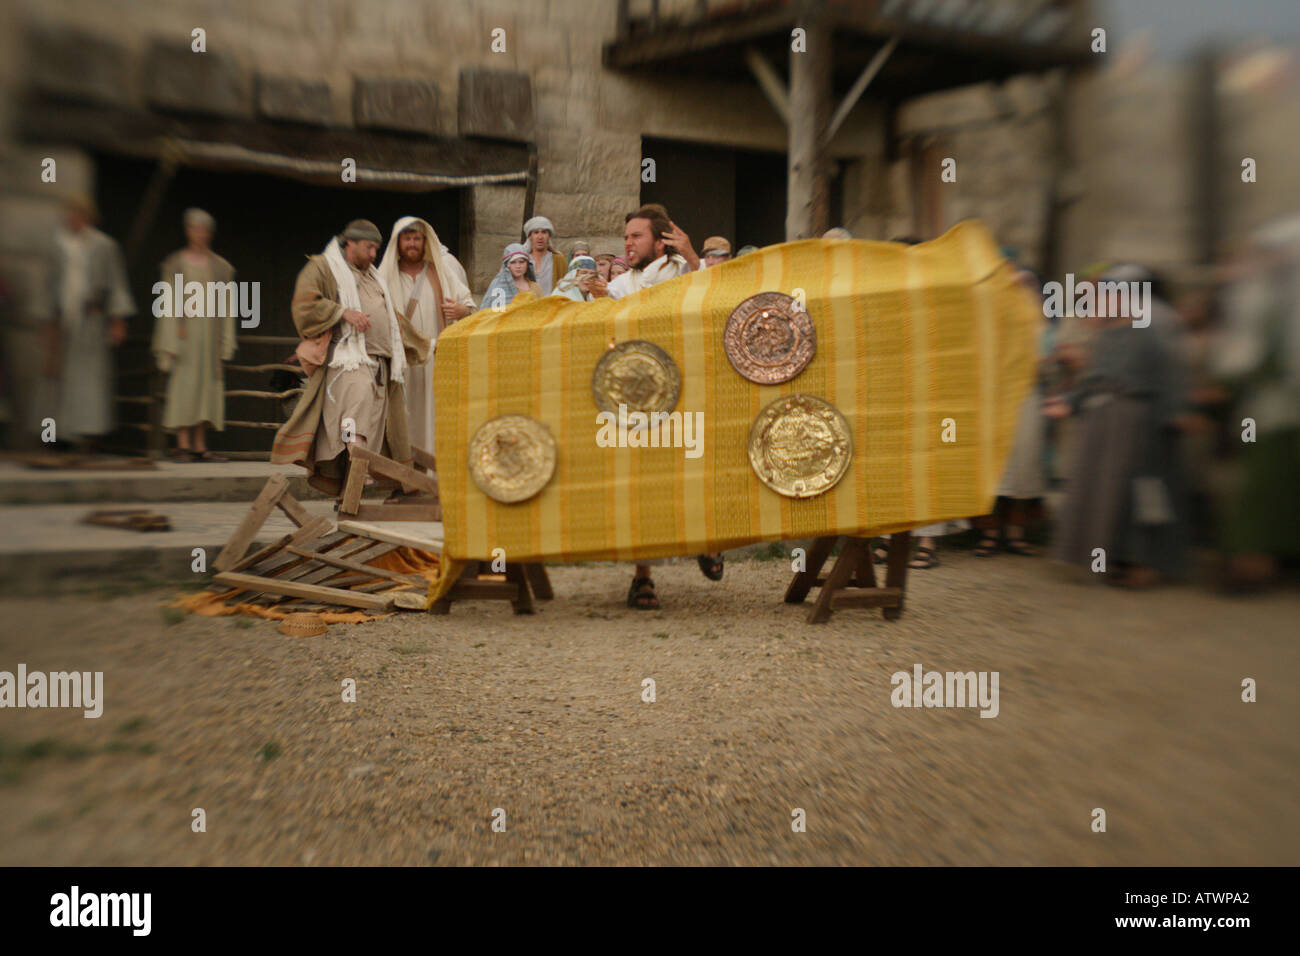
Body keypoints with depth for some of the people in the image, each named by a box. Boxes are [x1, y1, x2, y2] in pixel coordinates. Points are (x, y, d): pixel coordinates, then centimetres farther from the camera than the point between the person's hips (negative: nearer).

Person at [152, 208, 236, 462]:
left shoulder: (220, 267, 12)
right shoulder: (175, 264, 5)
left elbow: (226, 305, 11)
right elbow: (169, 303, 1)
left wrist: (225, 343, 5)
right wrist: (172, 341, -8)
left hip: (210, 333, 3)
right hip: (185, 330, -3)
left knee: (207, 383, 2)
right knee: (183, 383, -9)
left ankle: (200, 447, 5)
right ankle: (183, 444, -8)